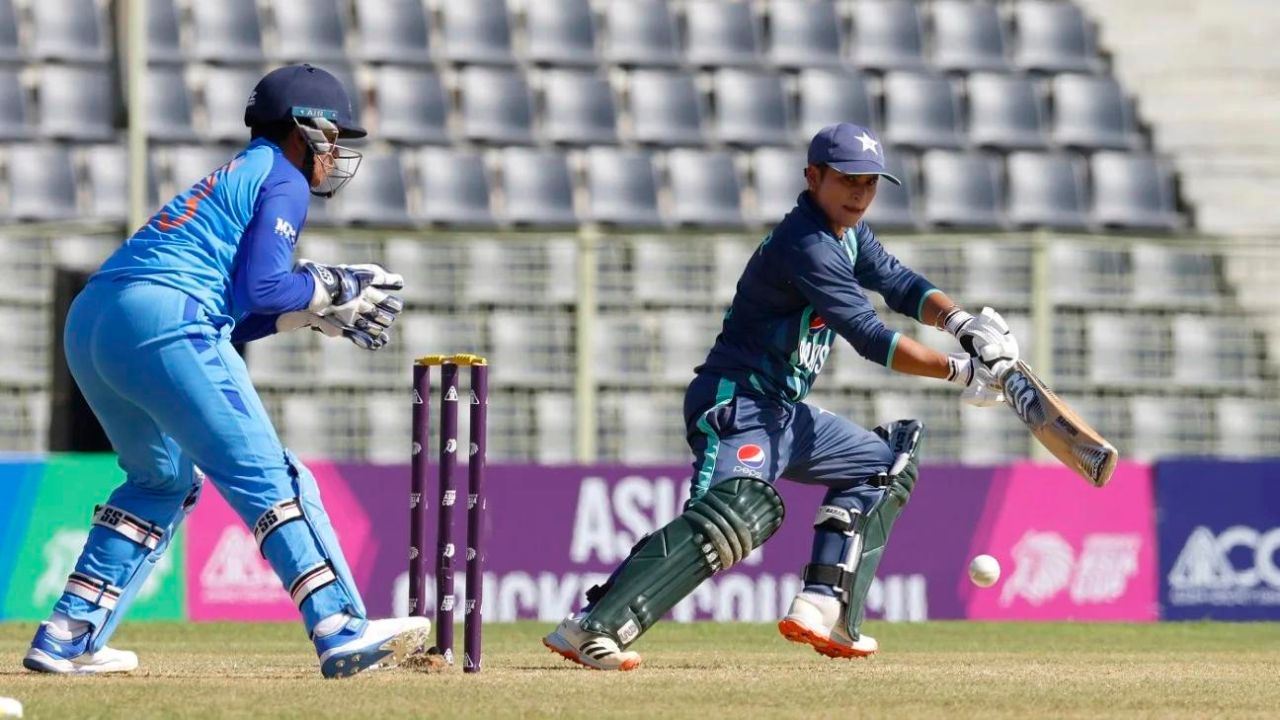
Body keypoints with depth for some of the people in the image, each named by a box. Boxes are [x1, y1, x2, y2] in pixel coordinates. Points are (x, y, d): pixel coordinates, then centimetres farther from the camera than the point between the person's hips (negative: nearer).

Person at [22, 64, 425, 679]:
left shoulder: (230, 179, 33)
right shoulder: (283, 180, 6)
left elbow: (233, 315, 28)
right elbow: (261, 286, -7)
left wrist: (319, 312, 24)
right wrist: (330, 292, 9)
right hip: (163, 319, -9)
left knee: (165, 480, 24)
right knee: (266, 477, -9)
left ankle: (68, 638, 19)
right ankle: (342, 633, -18)